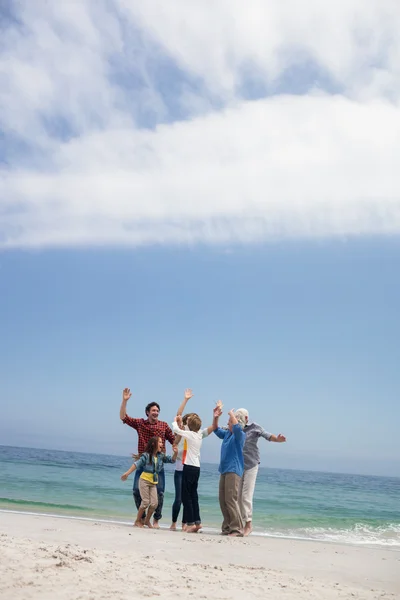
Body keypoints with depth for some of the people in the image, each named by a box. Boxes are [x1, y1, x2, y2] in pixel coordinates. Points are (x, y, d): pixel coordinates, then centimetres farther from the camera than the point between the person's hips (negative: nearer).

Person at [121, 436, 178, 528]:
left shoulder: (161, 456, 3)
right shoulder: (146, 455, -12)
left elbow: (172, 460, 6)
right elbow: (137, 464, -15)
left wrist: (175, 453, -13)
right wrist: (127, 473, -22)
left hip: (153, 482, 5)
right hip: (144, 480, -5)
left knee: (154, 503, -2)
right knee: (146, 502, -5)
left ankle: (147, 521, 19)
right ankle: (137, 521, 13)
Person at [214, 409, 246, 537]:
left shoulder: (240, 435, -8)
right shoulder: (227, 434, 16)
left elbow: (237, 427, -29)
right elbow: (216, 430, 29)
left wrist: (232, 414, -15)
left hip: (233, 471, -9)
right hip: (224, 471, 9)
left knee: (231, 500, -13)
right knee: (223, 501, 9)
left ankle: (237, 529, -9)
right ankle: (227, 528, 16)